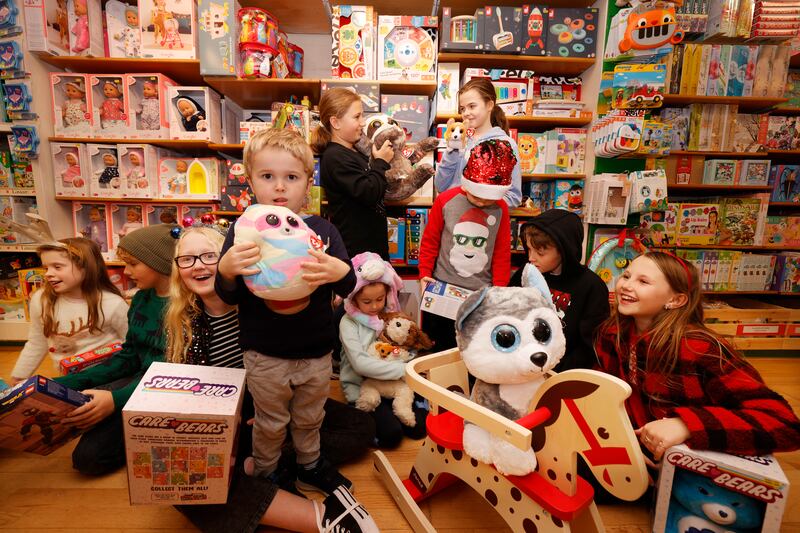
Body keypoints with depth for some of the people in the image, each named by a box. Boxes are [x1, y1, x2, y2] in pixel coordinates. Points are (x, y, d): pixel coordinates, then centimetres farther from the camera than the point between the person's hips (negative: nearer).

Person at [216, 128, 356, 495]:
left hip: (316, 353, 2)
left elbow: (348, 289, -9)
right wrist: (225, 270, -29)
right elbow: (228, 298, -8)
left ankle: (310, 467, 51)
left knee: (309, 419, 25)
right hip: (264, 355, -1)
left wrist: (341, 272, -32)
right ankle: (263, 473, 50)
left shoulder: (321, 229, -9)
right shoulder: (243, 231, -10)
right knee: (270, 424, 22)